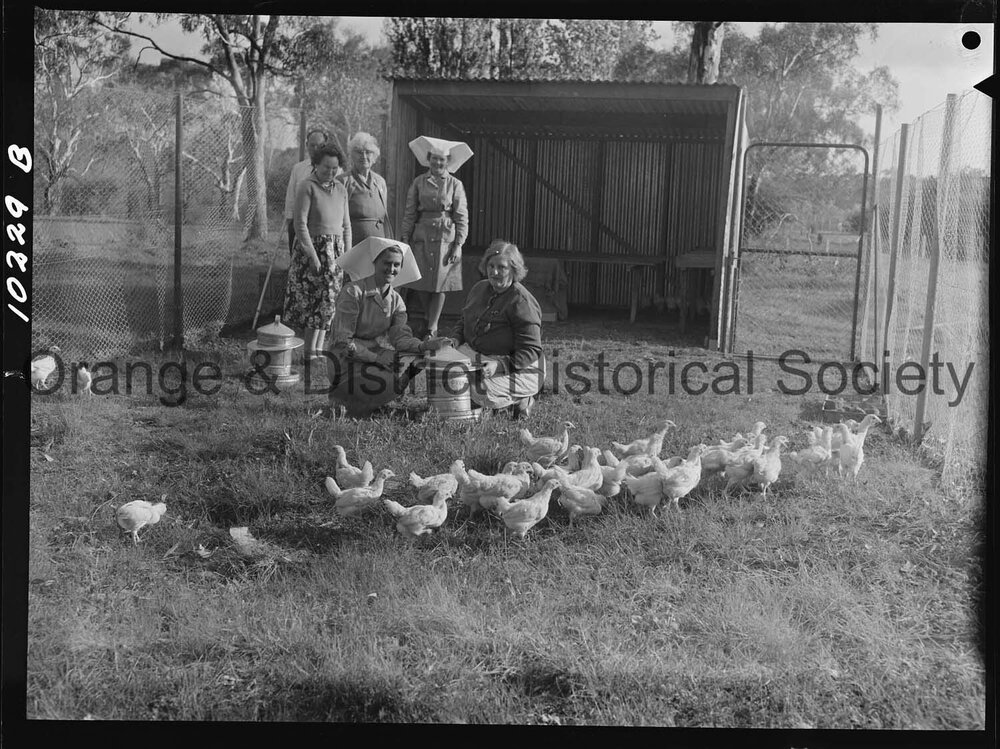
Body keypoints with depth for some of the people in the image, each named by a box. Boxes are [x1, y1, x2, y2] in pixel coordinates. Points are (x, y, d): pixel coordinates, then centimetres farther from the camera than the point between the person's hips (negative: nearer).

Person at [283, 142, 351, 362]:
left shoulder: (341, 190, 13)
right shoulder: (307, 186, -7)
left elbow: (346, 225, 17)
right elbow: (300, 223, -13)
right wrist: (313, 257, -17)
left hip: (335, 251, 6)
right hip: (312, 248, -6)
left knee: (328, 300, 5)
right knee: (317, 298, -8)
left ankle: (317, 349, 11)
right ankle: (310, 351, -2)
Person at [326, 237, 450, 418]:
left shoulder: (396, 300, 8)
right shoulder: (352, 292, -13)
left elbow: (400, 336, -5)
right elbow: (343, 341, -16)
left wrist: (424, 345, -25)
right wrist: (376, 357, -23)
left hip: (380, 354, 7)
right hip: (350, 360, -7)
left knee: (419, 366, -14)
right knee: (387, 382, -31)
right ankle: (339, 396, -5)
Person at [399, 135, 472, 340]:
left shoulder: (455, 184, 2)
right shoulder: (419, 183, 5)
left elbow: (462, 217, 1)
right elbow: (409, 213, 6)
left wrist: (458, 245, -6)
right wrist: (404, 239, 0)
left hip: (445, 237, -2)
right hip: (422, 237, 2)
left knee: (439, 284, 0)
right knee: (422, 284, 3)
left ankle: (432, 329, 6)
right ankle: (431, 320, 23)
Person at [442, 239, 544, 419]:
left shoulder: (521, 301, -18)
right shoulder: (479, 288, 6)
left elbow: (531, 350, -20)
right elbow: (464, 321, 22)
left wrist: (500, 366, -33)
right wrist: (456, 339, 0)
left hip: (519, 369, -7)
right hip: (477, 357, 7)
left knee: (483, 393, -31)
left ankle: (520, 400, 2)